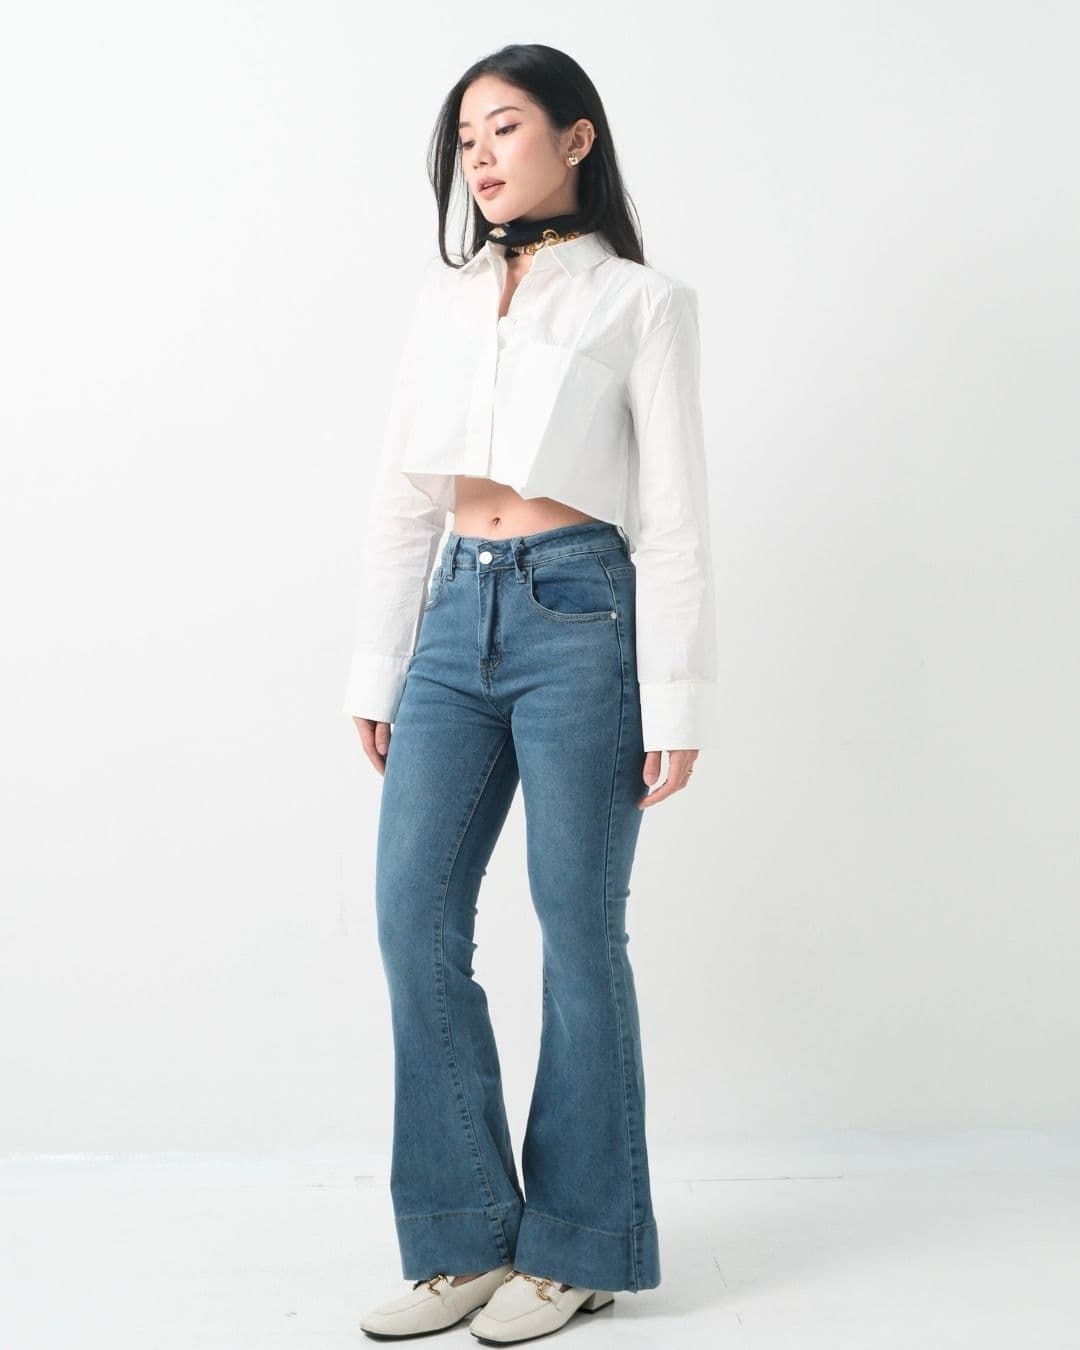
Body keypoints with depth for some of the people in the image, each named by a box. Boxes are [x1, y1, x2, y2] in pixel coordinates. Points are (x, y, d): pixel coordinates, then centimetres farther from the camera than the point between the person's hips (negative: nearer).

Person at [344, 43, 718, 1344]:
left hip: (580, 616, -5)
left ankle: (575, 1243, 18)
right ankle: (464, 1238, 14)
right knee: (415, 918, 0)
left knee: (578, 933, 2)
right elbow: (402, 490, 13)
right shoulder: (443, 293, 15)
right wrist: (377, 671, 10)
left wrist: (675, 702, -9)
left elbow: (673, 514, -3)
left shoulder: (642, 302, 1)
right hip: (456, 615, 5)